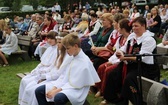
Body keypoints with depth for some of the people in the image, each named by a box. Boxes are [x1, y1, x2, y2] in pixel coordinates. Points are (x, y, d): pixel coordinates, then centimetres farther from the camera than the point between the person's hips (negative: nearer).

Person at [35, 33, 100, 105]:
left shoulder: (84, 62, -16)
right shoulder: (73, 58, 11)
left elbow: (75, 84, -19)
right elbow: (66, 78, 11)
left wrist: (56, 91, -19)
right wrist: (54, 88, -4)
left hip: (76, 91, -9)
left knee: (58, 98, -39)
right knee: (39, 91, 0)